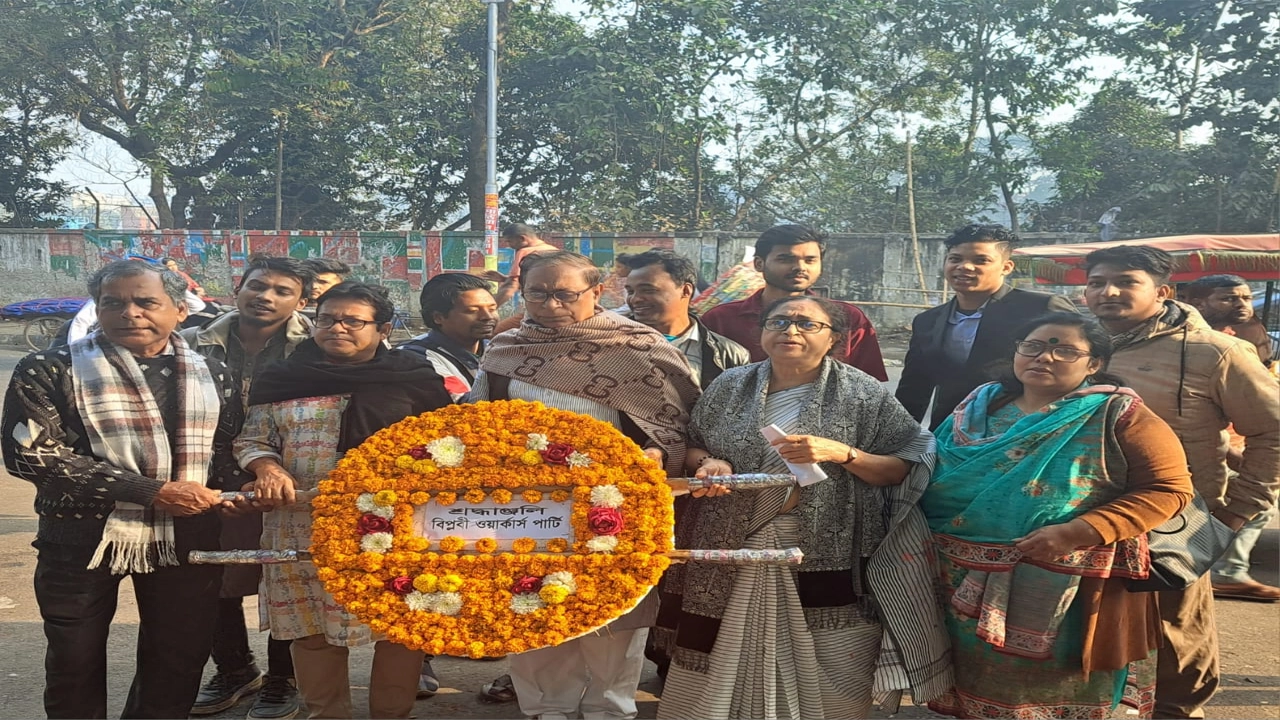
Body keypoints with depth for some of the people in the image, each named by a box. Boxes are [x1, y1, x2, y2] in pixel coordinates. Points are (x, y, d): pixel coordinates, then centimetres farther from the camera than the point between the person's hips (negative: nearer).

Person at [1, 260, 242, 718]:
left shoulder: (210, 375, 7)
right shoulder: (50, 371, -6)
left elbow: (228, 447, 17)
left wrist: (235, 489, -8)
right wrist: (152, 492, -21)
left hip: (188, 536, 3)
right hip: (84, 537, -2)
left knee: (179, 659, 13)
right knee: (76, 664, 12)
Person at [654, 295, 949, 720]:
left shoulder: (861, 393, -4)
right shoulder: (730, 386, 6)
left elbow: (905, 469, -5)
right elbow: (692, 447, 15)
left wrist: (842, 453, -19)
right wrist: (708, 463, -8)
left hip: (830, 557, -2)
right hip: (737, 553, 3)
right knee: (719, 671, 7)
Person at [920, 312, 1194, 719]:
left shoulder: (1116, 415, -8)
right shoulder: (978, 407, 7)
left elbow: (1169, 488, -13)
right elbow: (932, 477, 15)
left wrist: (1079, 532, -22)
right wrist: (923, 533, -3)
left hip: (1070, 591, -4)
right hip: (970, 587, 5)